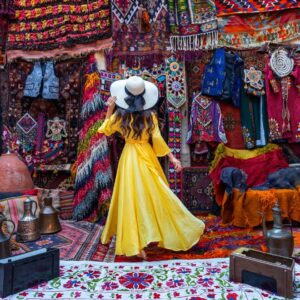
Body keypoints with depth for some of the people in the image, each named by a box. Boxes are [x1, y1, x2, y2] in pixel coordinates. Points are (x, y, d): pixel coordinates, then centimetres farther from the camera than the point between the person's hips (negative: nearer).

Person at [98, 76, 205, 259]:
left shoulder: (120, 115, -5)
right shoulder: (150, 115, -7)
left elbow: (106, 130, 11)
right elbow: (157, 139, -10)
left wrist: (110, 110, 9)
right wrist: (172, 157, -5)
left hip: (129, 158, 0)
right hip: (146, 157, 0)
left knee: (131, 199, 5)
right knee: (156, 196, 11)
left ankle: (136, 244, 6)